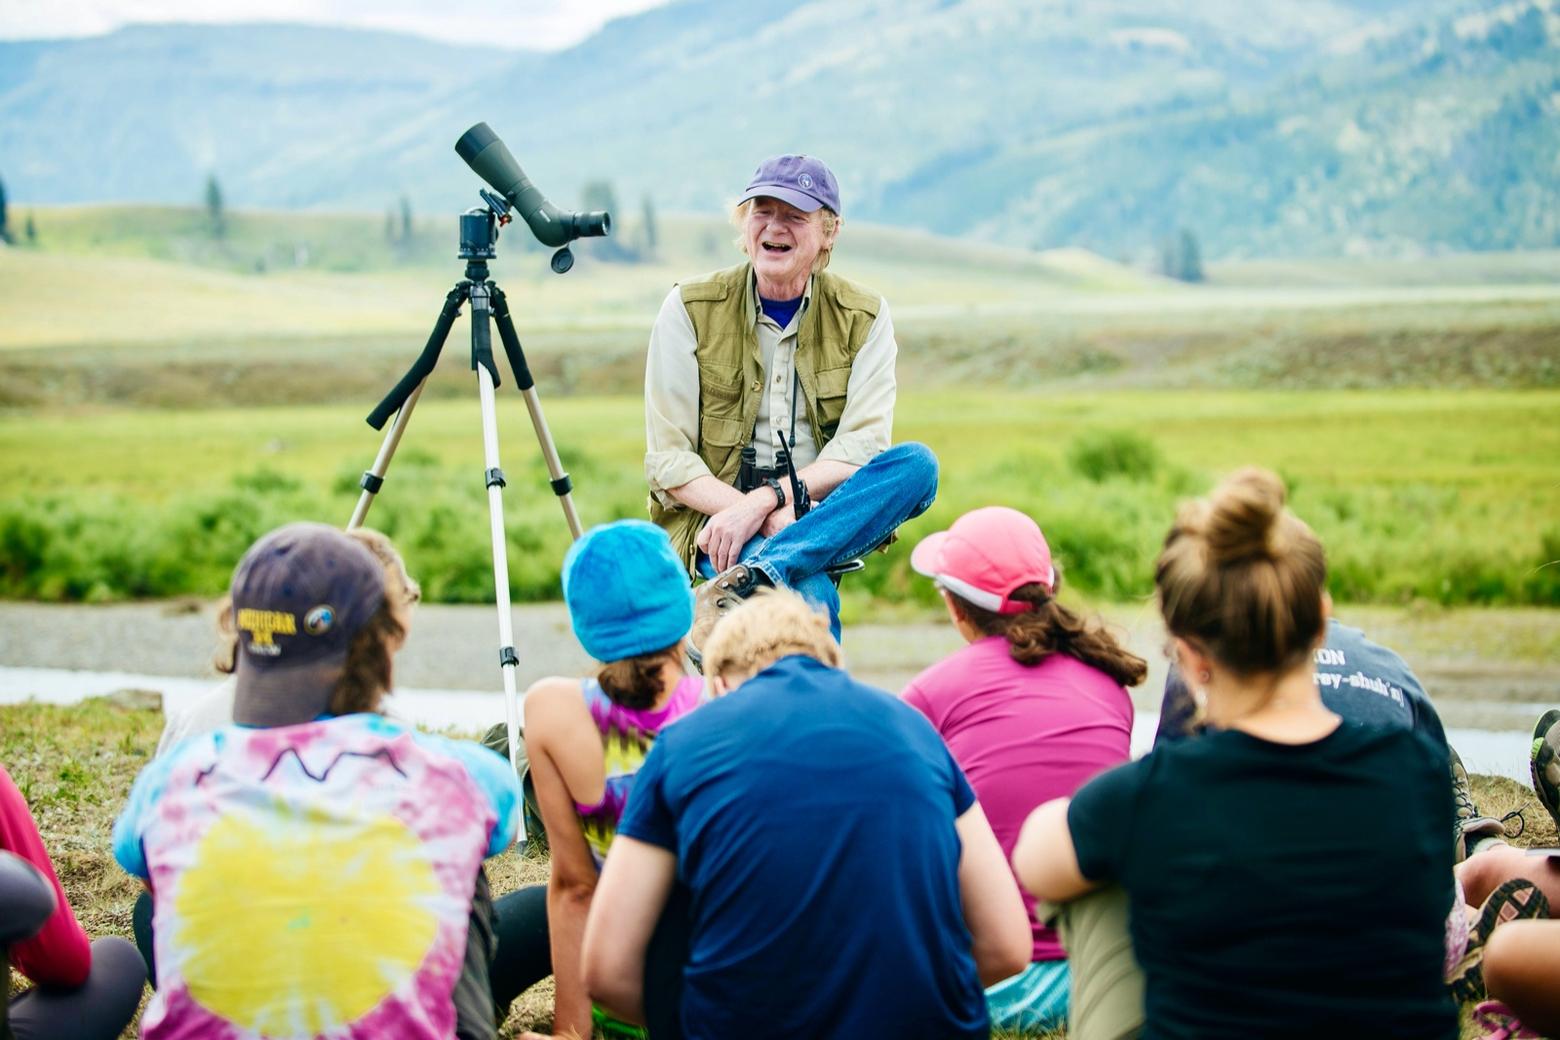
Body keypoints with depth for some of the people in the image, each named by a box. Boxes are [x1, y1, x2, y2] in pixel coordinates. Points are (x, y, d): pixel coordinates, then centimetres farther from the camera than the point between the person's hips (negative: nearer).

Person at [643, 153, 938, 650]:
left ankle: (743, 584, -36)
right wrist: (774, 517, -20)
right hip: (716, 518, -3)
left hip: (825, 516, 4)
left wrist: (764, 500, -24)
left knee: (918, 464, -29)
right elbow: (666, 461, -5)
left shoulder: (865, 317, 4)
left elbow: (861, 446, -8)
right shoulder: (689, 309, 0)